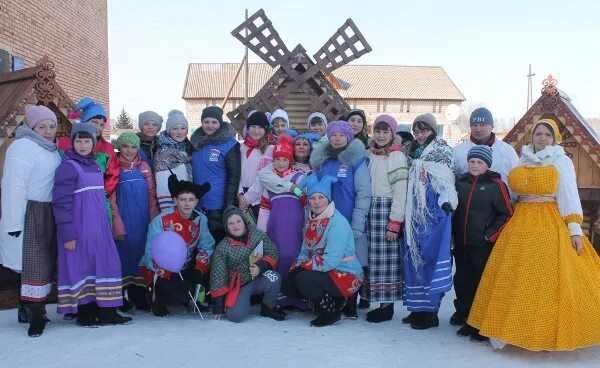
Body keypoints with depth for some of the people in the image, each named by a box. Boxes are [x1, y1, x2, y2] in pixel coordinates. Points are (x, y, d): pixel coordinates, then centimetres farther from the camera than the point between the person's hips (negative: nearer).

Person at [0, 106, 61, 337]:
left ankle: (27, 309, 24)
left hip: (47, 214, 9)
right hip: (29, 214, -9)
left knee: (43, 262, 13)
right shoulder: (23, 146, -12)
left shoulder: (51, 149, 14)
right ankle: (35, 313, 0)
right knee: (32, 264, -7)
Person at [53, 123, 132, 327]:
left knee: (105, 264, 7)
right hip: (78, 228, -7)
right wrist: (67, 234, -18)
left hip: (98, 227, 8)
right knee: (81, 267, 1)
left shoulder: (94, 165, 12)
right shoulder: (68, 166, -10)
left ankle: (106, 311, 13)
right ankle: (85, 313, 11)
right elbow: (61, 203, -15)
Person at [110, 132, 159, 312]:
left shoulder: (144, 166, 11)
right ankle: (123, 298, 5)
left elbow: (152, 194, 10)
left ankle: (140, 297, 11)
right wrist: (117, 223, -10)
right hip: (124, 217, -3)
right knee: (124, 252, -2)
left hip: (142, 218, 3)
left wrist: (154, 220, 3)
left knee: (141, 250, 4)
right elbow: (111, 197, -3)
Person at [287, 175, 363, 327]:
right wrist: (295, 268, -11)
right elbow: (305, 252, 9)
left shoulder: (338, 223, -20)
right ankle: (332, 300, 12)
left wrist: (305, 265, -15)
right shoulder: (311, 221, 6)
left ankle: (331, 312, -4)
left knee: (303, 280, -27)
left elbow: (331, 261, -26)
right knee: (290, 284, -2)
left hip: (345, 275, -9)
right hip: (323, 273, 9)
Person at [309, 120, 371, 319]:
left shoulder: (357, 160, -4)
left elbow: (364, 194, -9)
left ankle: (350, 306, 13)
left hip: (349, 223, -4)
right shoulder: (321, 160, 11)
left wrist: (357, 226, -14)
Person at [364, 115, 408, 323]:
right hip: (369, 210, 6)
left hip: (386, 210, -6)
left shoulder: (397, 156, -5)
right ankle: (378, 302, 17)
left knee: (386, 258, -2)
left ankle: (387, 306, 8)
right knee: (372, 257, 7)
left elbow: (400, 192, -10)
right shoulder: (369, 154, 13)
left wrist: (395, 223, -14)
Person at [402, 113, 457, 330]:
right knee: (414, 257, 7)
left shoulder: (442, 152, -2)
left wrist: (447, 202, -23)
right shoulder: (413, 153, 17)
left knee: (431, 256, -6)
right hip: (415, 212, 7)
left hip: (435, 212, -7)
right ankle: (418, 308, 16)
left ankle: (431, 312, 1)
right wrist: (405, 213, 19)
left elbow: (447, 181, -9)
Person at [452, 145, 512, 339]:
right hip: (461, 244, 5)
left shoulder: (495, 184, -6)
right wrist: (453, 232, 11)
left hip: (484, 245, -5)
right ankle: (467, 320, 25)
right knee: (463, 282, 11)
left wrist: (490, 235, -10)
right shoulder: (460, 182, 9)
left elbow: (506, 213, -7)